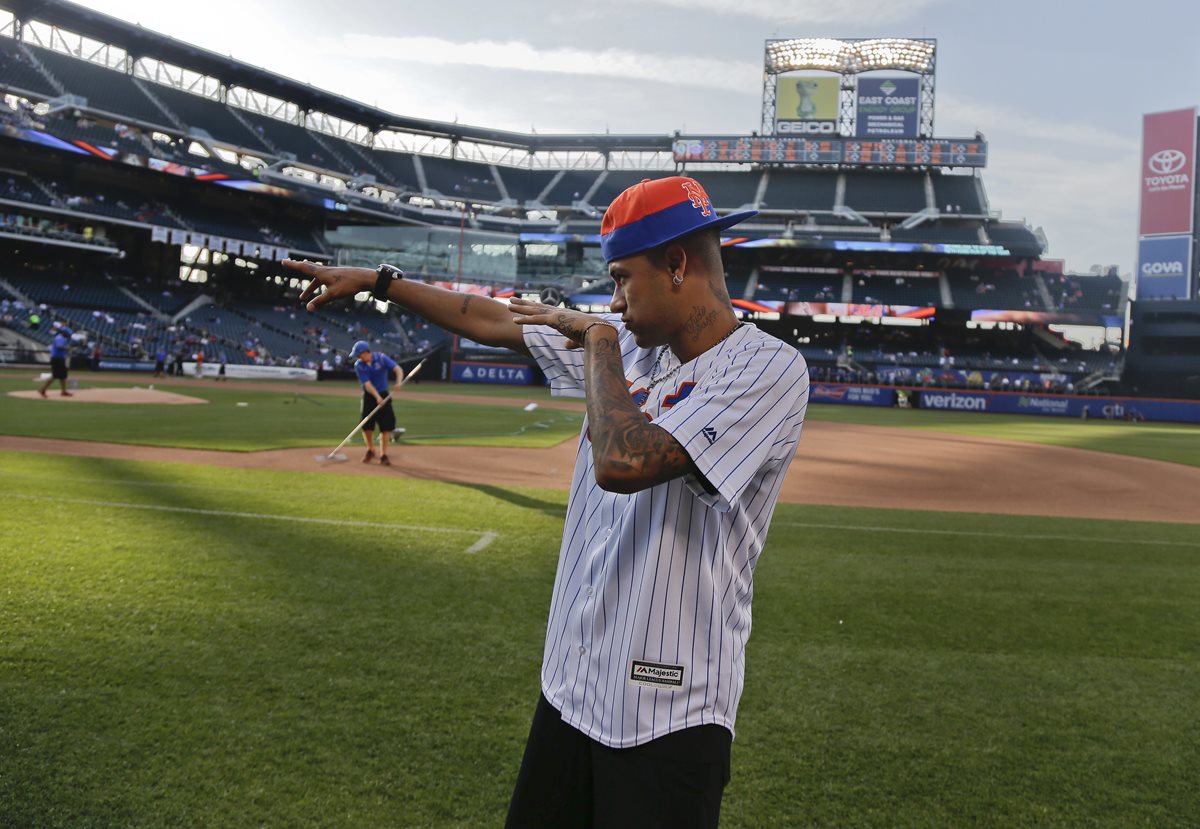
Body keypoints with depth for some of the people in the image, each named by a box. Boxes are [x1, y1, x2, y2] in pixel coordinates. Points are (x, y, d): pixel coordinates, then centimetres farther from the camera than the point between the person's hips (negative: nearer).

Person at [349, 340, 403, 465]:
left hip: (383, 395, -1)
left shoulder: (381, 358, -12)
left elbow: (398, 369, -17)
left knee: (385, 426, -5)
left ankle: (383, 455, 5)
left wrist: (398, 382, -37)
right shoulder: (359, 365, -11)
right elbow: (367, 384, -19)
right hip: (369, 396, 1)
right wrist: (377, 397, -32)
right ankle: (370, 450, 26)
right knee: (366, 426, 1)